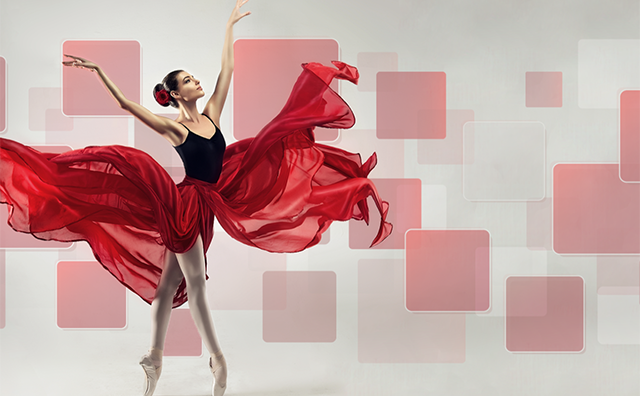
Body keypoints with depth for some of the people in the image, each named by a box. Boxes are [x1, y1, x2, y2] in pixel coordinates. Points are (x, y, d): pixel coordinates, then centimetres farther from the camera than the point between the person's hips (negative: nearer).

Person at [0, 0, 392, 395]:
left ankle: (155, 357, 22)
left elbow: (227, 69, 11)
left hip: (207, 204, 7)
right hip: (186, 205, -7)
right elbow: (126, 103, -14)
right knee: (195, 283, 0)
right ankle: (217, 359, 7)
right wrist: (97, 71, -19)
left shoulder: (211, 114, 7)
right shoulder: (174, 128, -9)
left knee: (171, 281, 13)